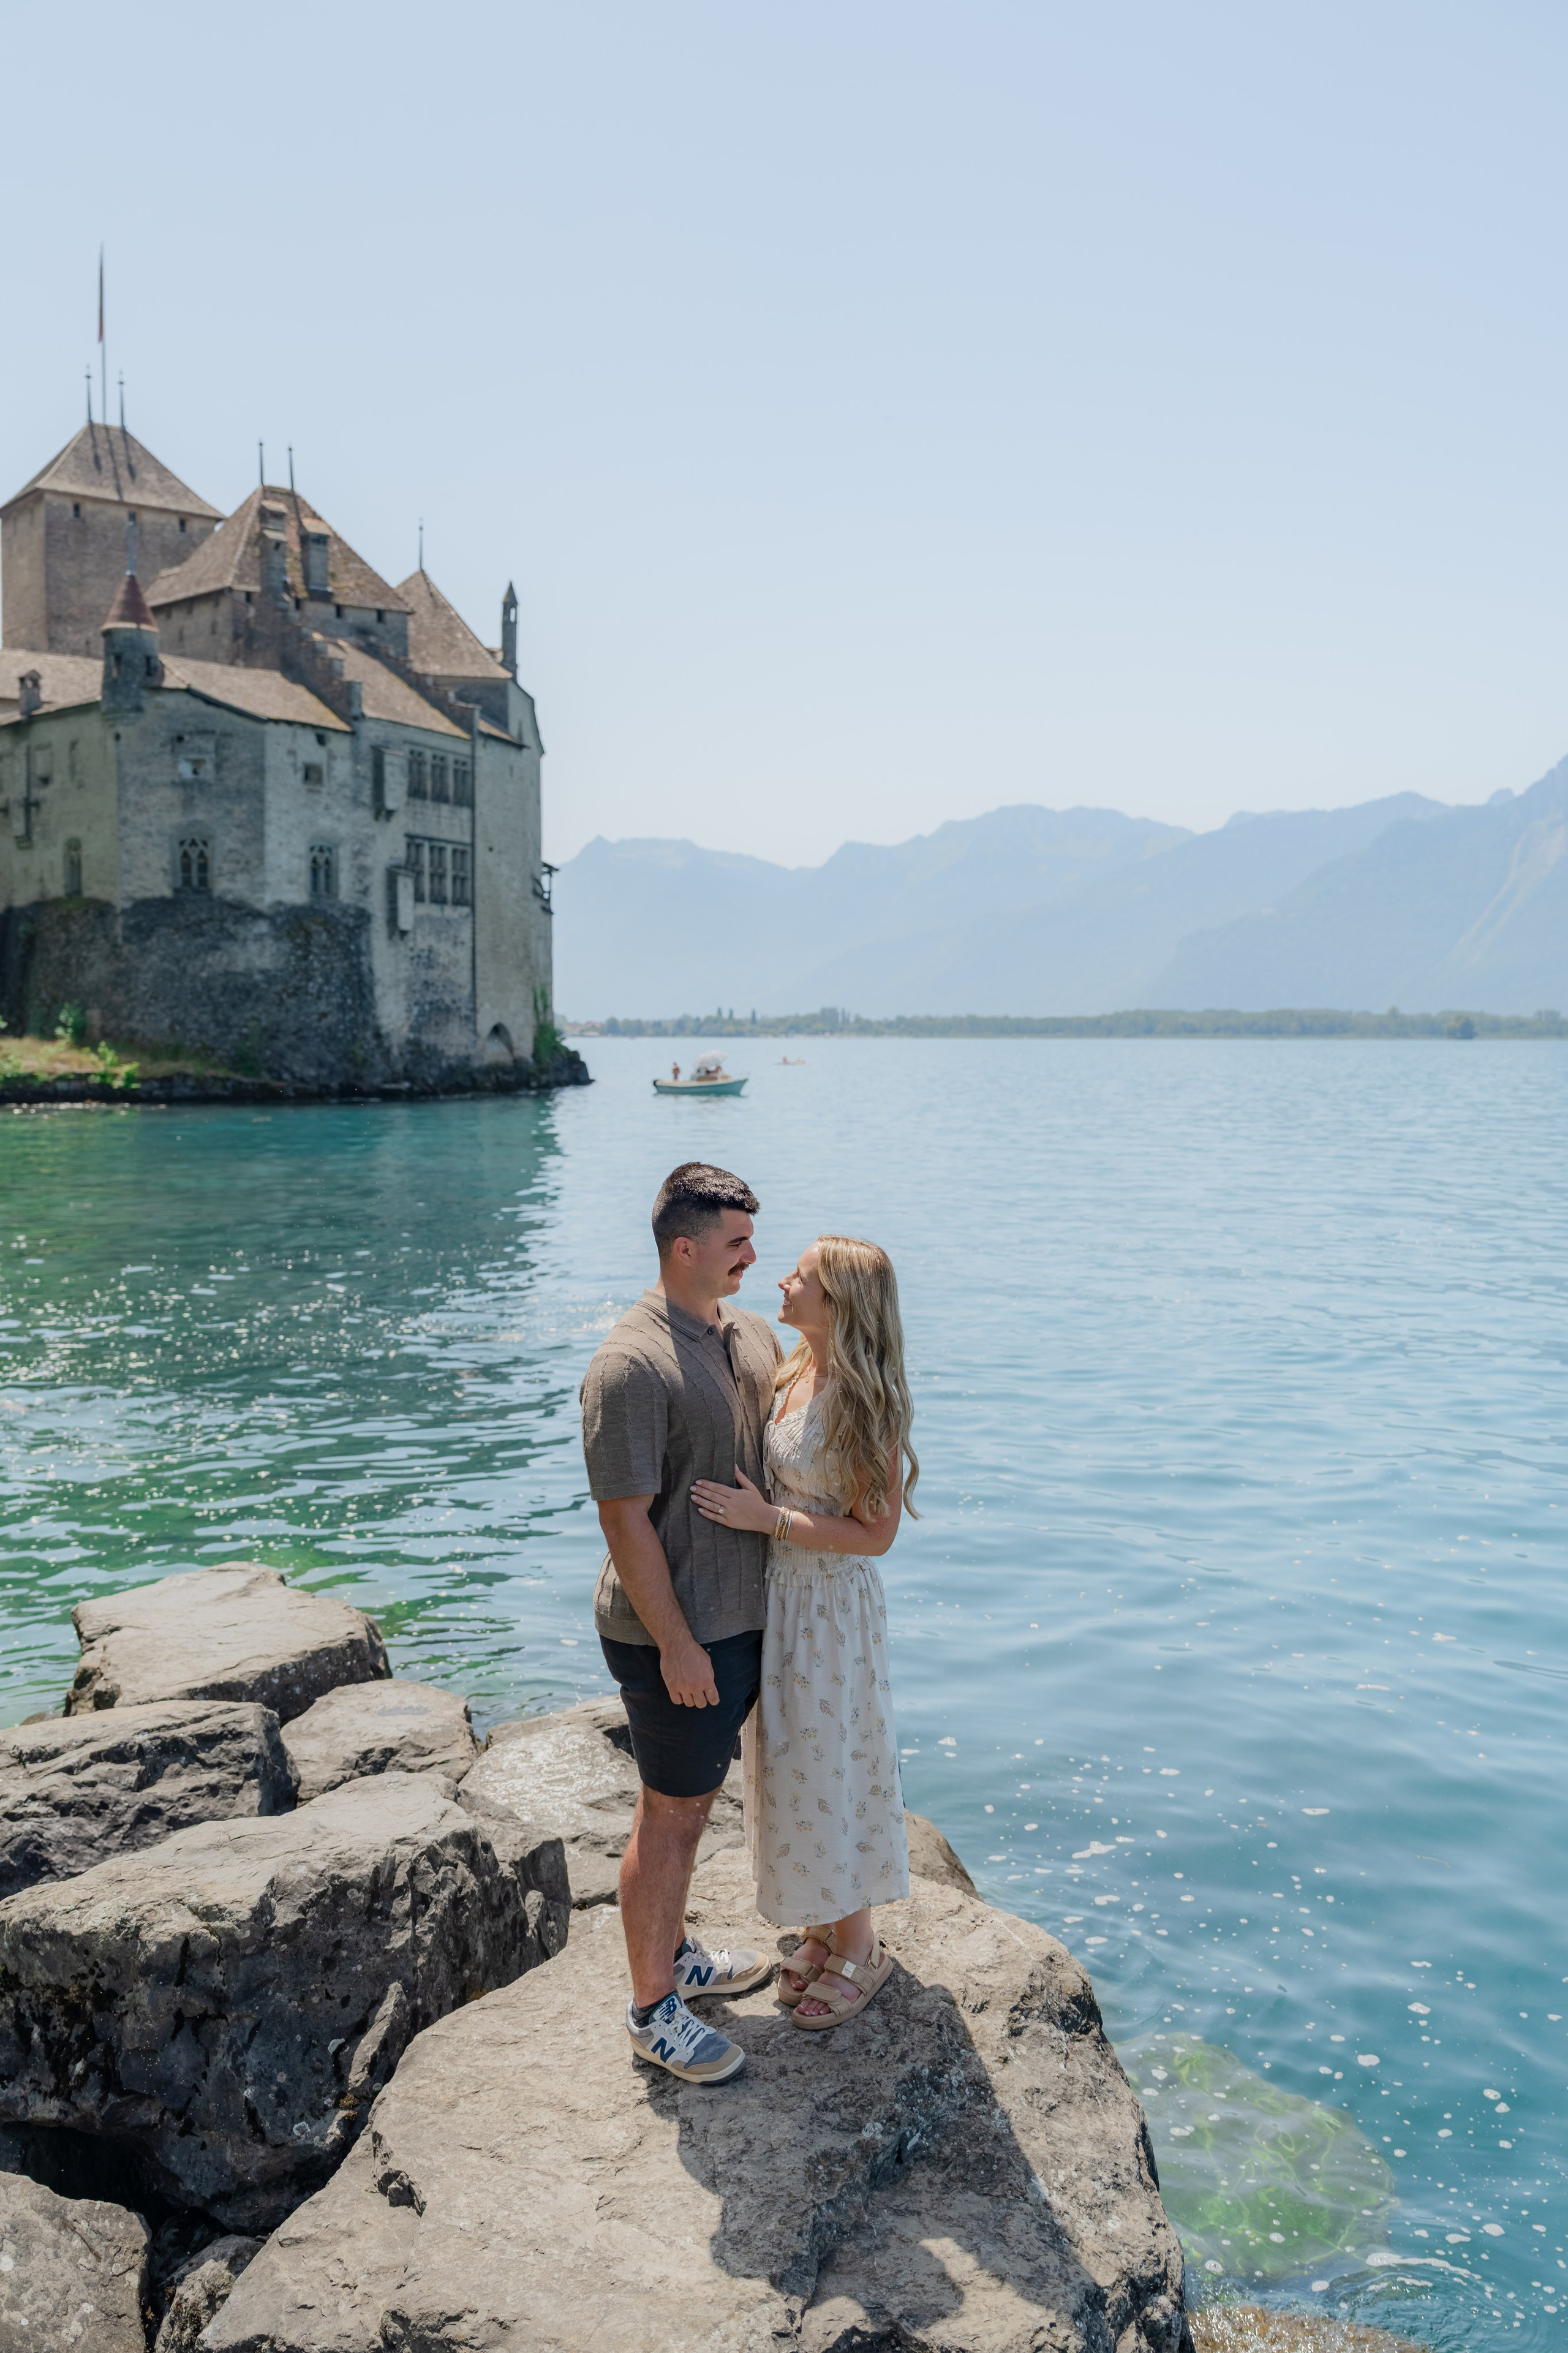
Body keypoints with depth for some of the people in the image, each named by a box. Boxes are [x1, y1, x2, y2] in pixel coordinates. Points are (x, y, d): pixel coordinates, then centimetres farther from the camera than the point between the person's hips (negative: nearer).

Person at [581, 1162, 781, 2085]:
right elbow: (626, 1519, -21)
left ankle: (675, 1952, 40)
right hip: (677, 1634, -8)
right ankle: (652, 2008, 21)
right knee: (672, 1814, 5)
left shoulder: (752, 1334, 5)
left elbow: (787, 1442, 20)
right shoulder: (631, 1366, -22)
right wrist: (676, 1644, -20)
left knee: (695, 1798, 22)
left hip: (745, 1613, 8)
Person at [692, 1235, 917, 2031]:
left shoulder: (866, 1400, -22)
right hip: (777, 1595, 8)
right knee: (790, 1764, 18)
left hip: (831, 1607, -8)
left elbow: (874, 1532, -21)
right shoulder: (792, 1373, 2)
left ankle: (859, 1949, 25)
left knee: (831, 1771, 6)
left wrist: (766, 1517, -24)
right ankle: (825, 1928, 36)